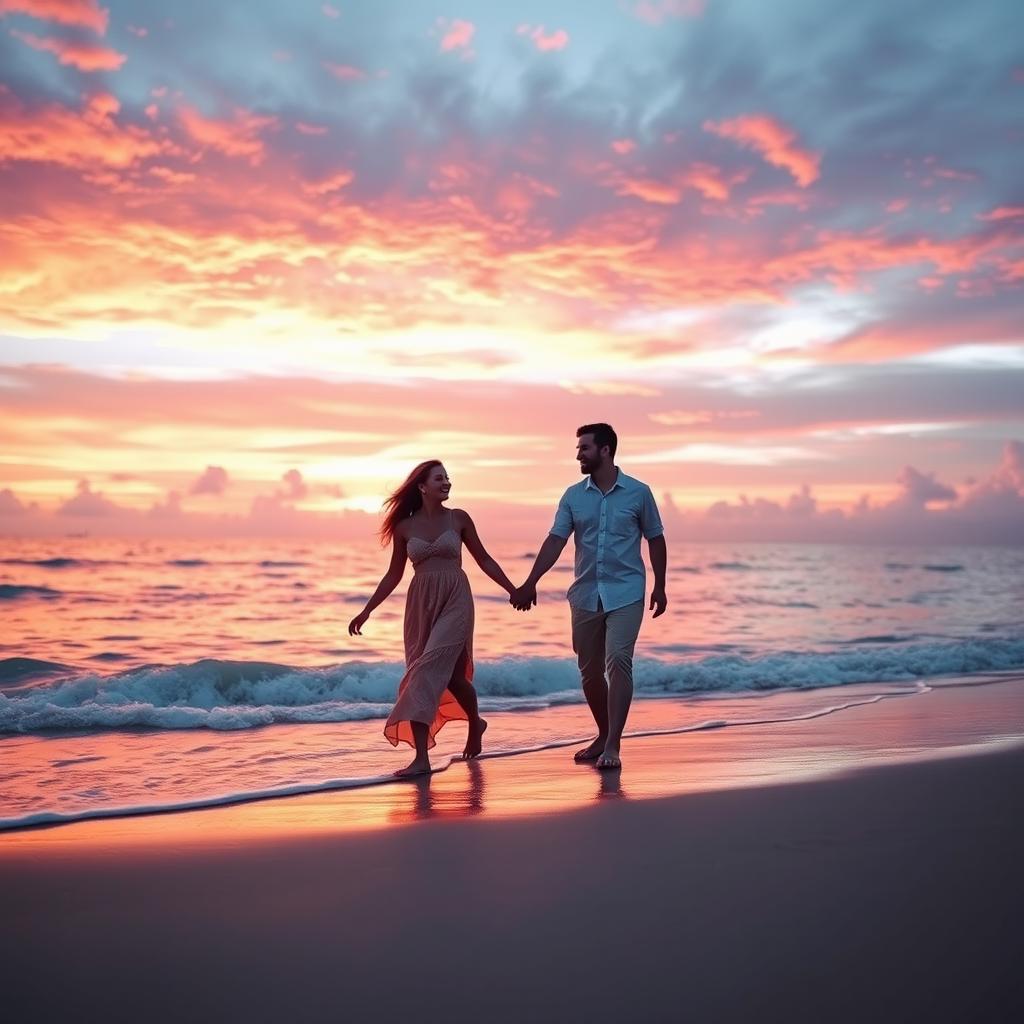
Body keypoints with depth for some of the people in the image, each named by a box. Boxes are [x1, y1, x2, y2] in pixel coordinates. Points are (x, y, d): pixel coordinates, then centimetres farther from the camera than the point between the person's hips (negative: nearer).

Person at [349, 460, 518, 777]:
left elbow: (483, 560, 10)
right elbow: (394, 574, 13)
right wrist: (367, 610, 9)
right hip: (421, 604, 3)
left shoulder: (458, 519, 3)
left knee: (431, 670, -12)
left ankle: (421, 758, -2)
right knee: (449, 674, 0)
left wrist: (514, 590, 5)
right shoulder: (405, 527, 6)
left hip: (455, 600, -2)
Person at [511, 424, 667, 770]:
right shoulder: (573, 496, 5)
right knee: (589, 671, 9)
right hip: (585, 594, 4)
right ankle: (604, 737, 27)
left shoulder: (638, 492, -1)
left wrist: (660, 586, 5)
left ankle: (613, 746, -16)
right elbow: (555, 540, -1)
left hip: (626, 593, -4)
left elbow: (655, 539, 6)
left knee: (618, 661, -17)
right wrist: (530, 583, -10)